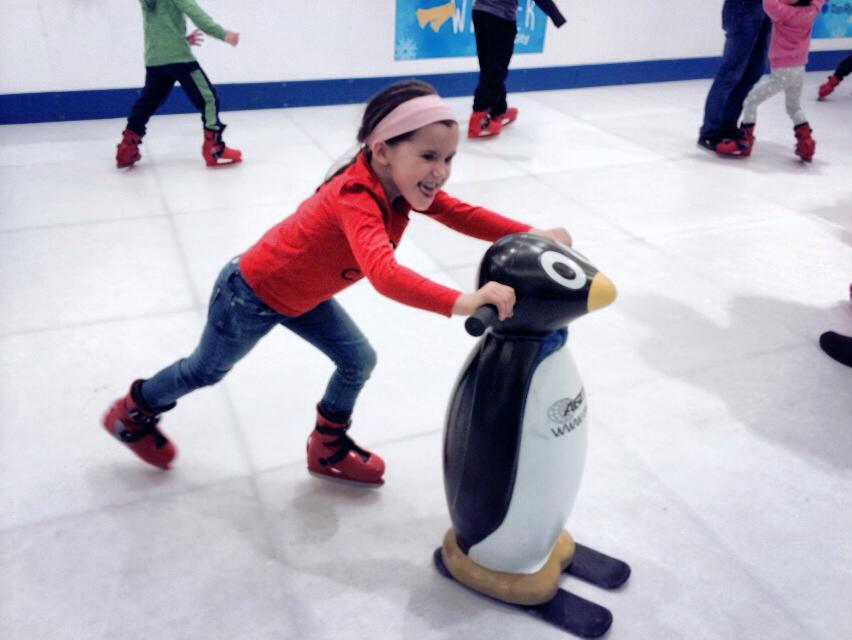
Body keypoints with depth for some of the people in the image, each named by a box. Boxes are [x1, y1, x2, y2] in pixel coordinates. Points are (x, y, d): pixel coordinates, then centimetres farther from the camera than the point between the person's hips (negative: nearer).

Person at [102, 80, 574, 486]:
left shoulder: (402, 185, -16)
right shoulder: (357, 201, -42)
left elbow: (463, 215, -17)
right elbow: (384, 275, -59)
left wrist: (531, 234, -29)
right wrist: (460, 302, -70)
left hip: (299, 292, 7)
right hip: (250, 293, -7)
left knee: (358, 361, 7)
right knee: (207, 370, 19)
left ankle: (328, 449, 30)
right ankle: (133, 412, 49)